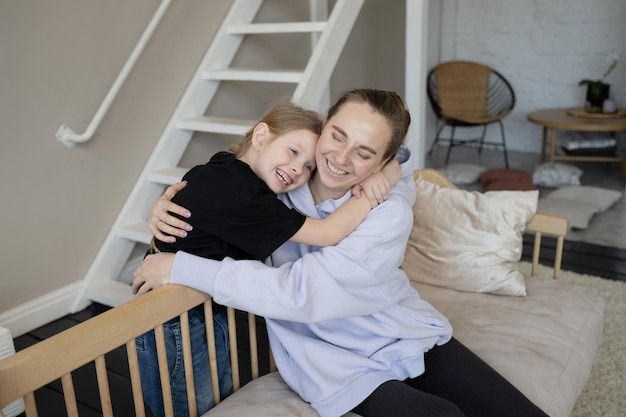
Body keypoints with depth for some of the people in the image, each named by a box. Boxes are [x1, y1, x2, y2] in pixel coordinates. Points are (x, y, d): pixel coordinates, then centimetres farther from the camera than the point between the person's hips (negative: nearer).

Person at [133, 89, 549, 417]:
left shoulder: (389, 214, -18)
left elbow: (300, 292, -28)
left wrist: (182, 268, -27)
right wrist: (173, 201, -13)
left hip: (411, 337, 1)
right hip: (348, 365, 0)